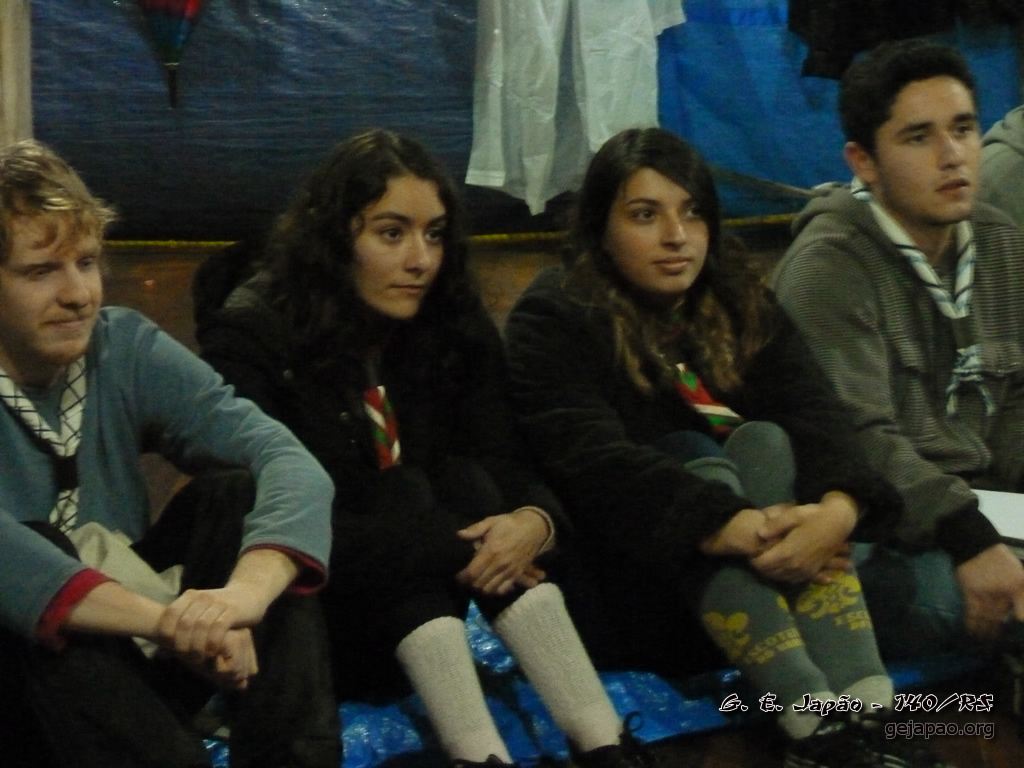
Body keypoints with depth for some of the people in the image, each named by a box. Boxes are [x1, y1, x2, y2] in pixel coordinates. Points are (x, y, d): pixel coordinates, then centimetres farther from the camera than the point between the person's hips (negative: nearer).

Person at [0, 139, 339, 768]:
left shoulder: (126, 349, -3)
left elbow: (290, 462, -18)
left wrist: (247, 589, -39)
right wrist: (164, 617, -48)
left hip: (135, 661, 5)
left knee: (238, 491, -16)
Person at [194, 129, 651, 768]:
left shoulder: (456, 327, 0)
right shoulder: (253, 337, -16)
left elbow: (513, 469, -7)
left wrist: (534, 521, -33)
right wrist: (462, 547, -30)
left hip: (415, 609, 5)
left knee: (465, 483, -24)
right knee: (405, 496, -28)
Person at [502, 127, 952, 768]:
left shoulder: (740, 302, 5)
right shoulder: (554, 320, -10)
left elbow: (816, 413, -11)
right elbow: (592, 458, -26)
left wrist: (837, 507, -34)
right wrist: (729, 527, -39)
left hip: (753, 570, 4)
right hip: (621, 567, -4)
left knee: (765, 443, -24)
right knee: (703, 464, -30)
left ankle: (863, 714, -40)